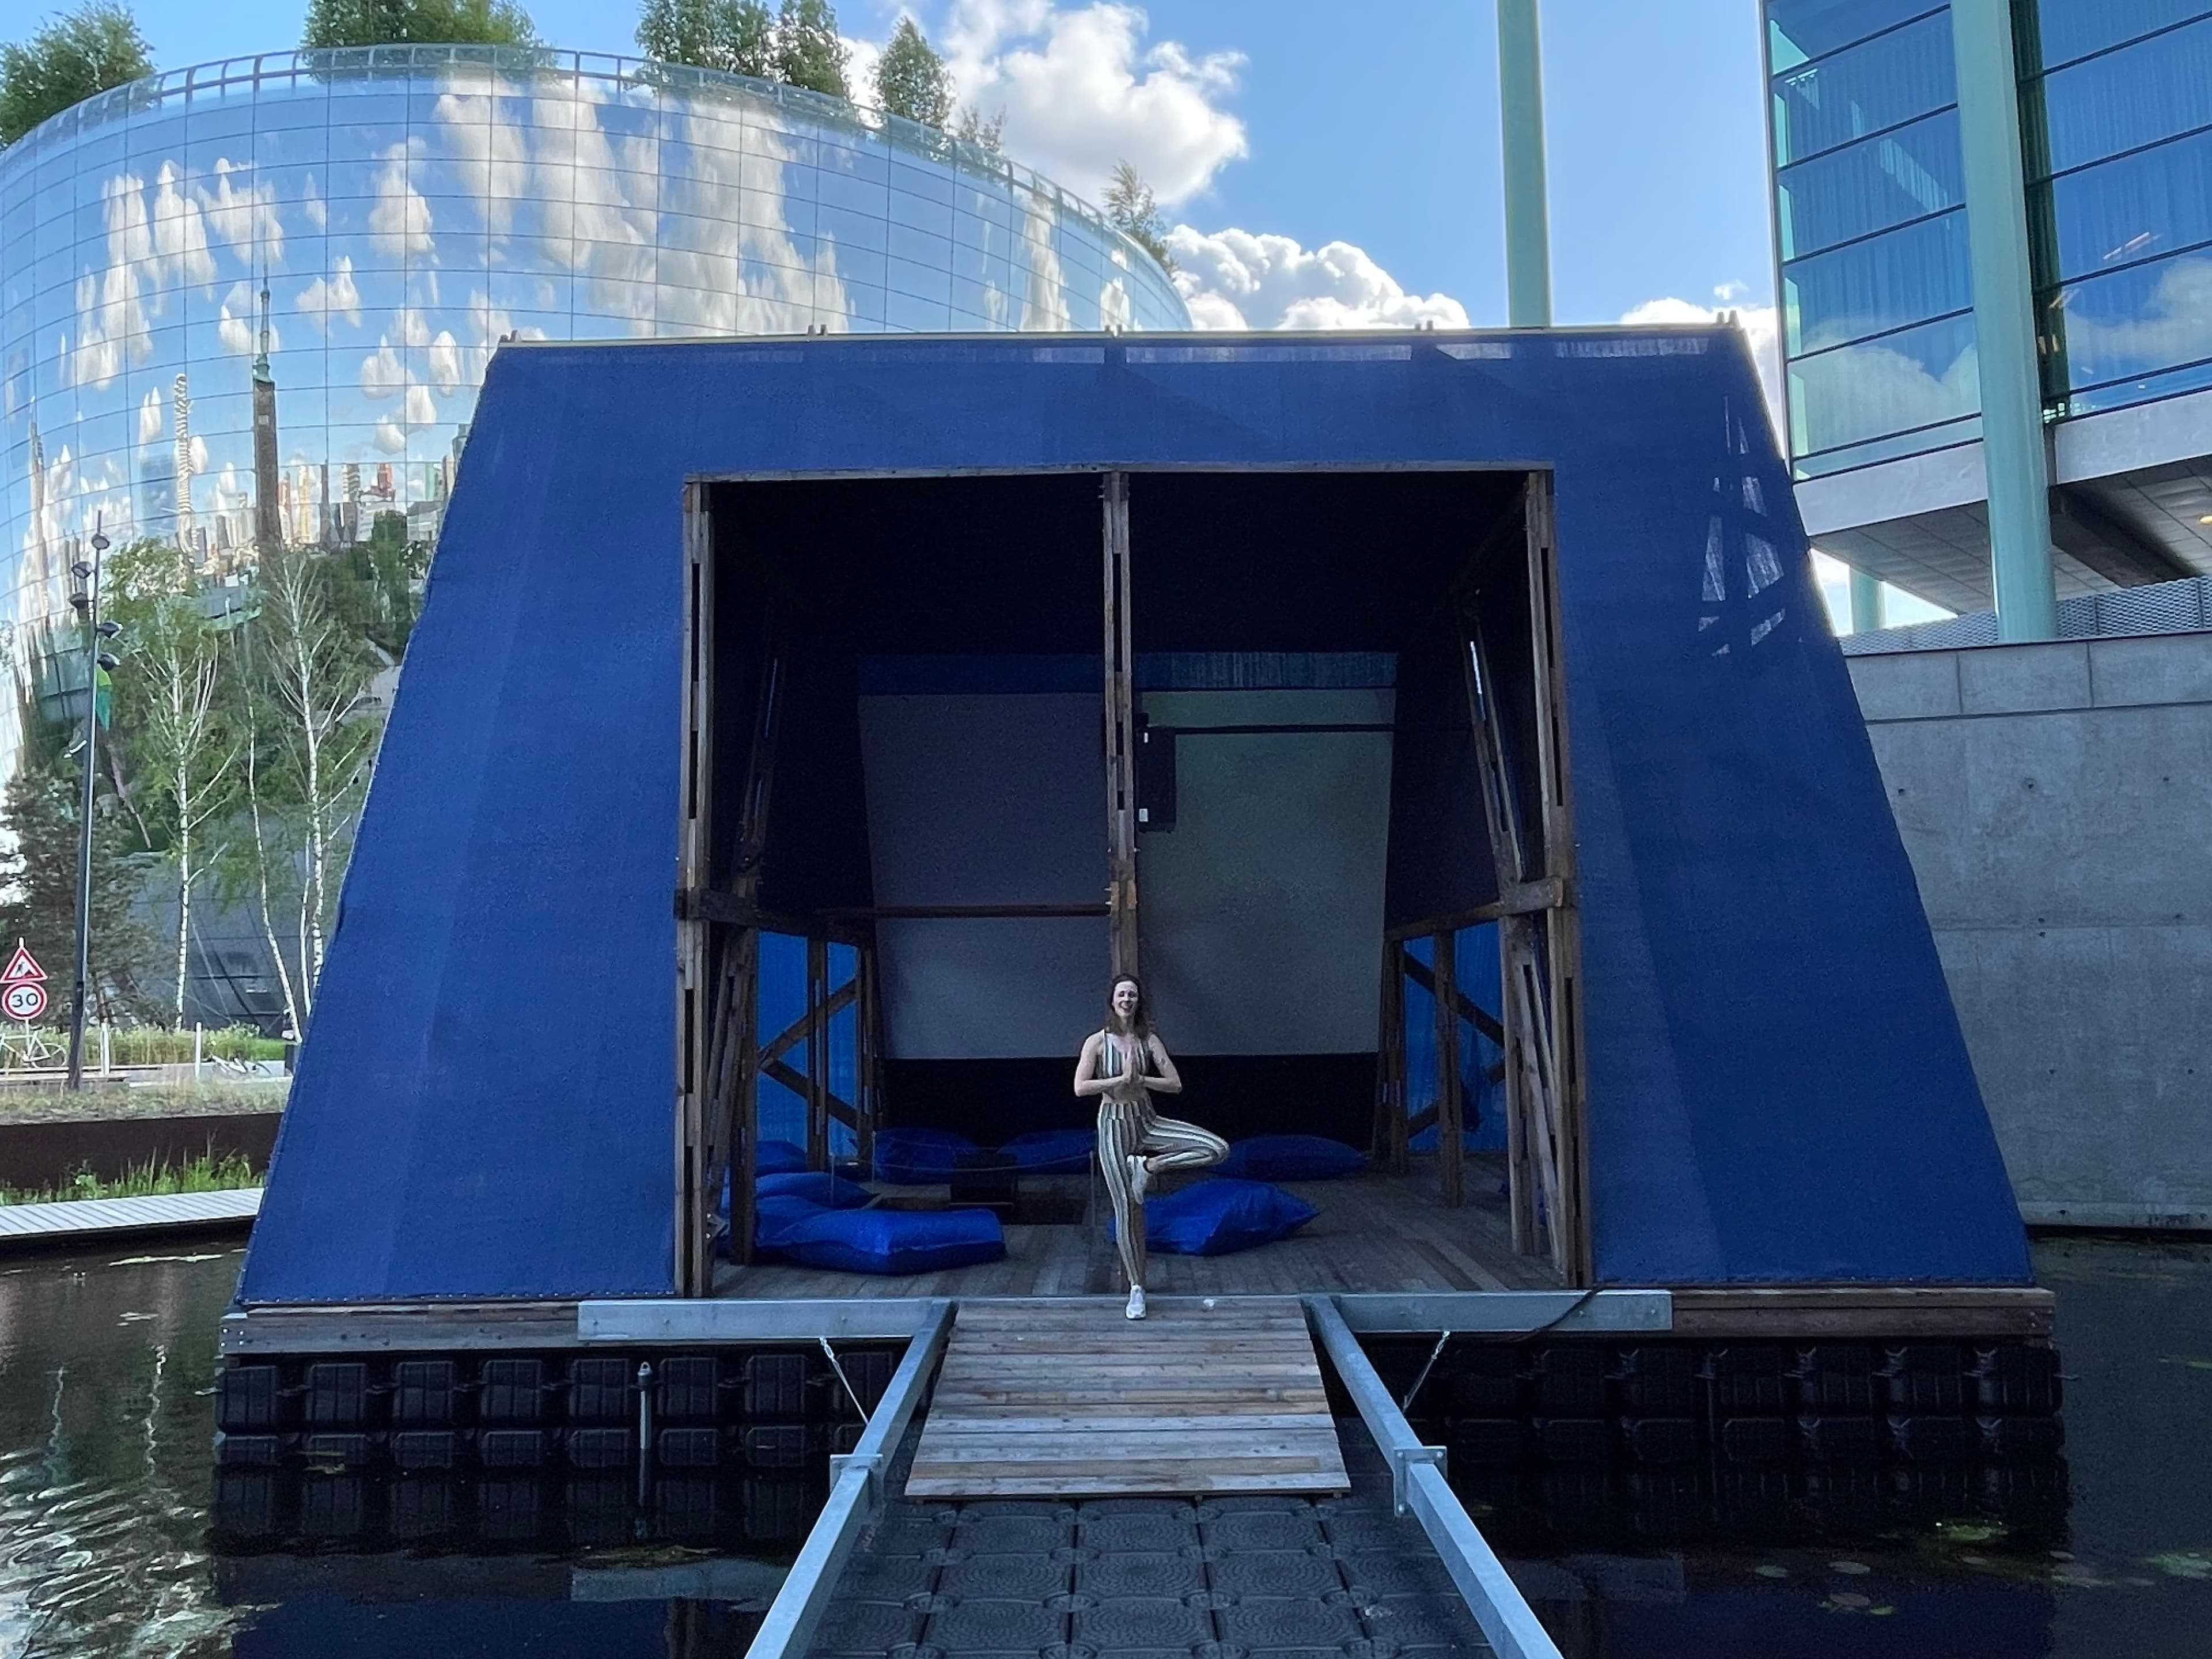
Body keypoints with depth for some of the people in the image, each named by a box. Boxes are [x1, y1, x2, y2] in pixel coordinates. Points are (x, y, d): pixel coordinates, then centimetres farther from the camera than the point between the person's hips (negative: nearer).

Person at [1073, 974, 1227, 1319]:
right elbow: (1080, 1088, -15)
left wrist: (1139, 1079, -16)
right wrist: (1121, 1079, -19)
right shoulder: (1097, 1042, -5)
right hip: (1113, 1125, -3)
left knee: (1217, 1149, -16)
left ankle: (1147, 1166, -3)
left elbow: (1175, 1084, -4)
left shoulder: (1149, 1041, 2)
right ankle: (1136, 1288, 12)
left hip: (1146, 1122, 3)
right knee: (1128, 1210, -1)